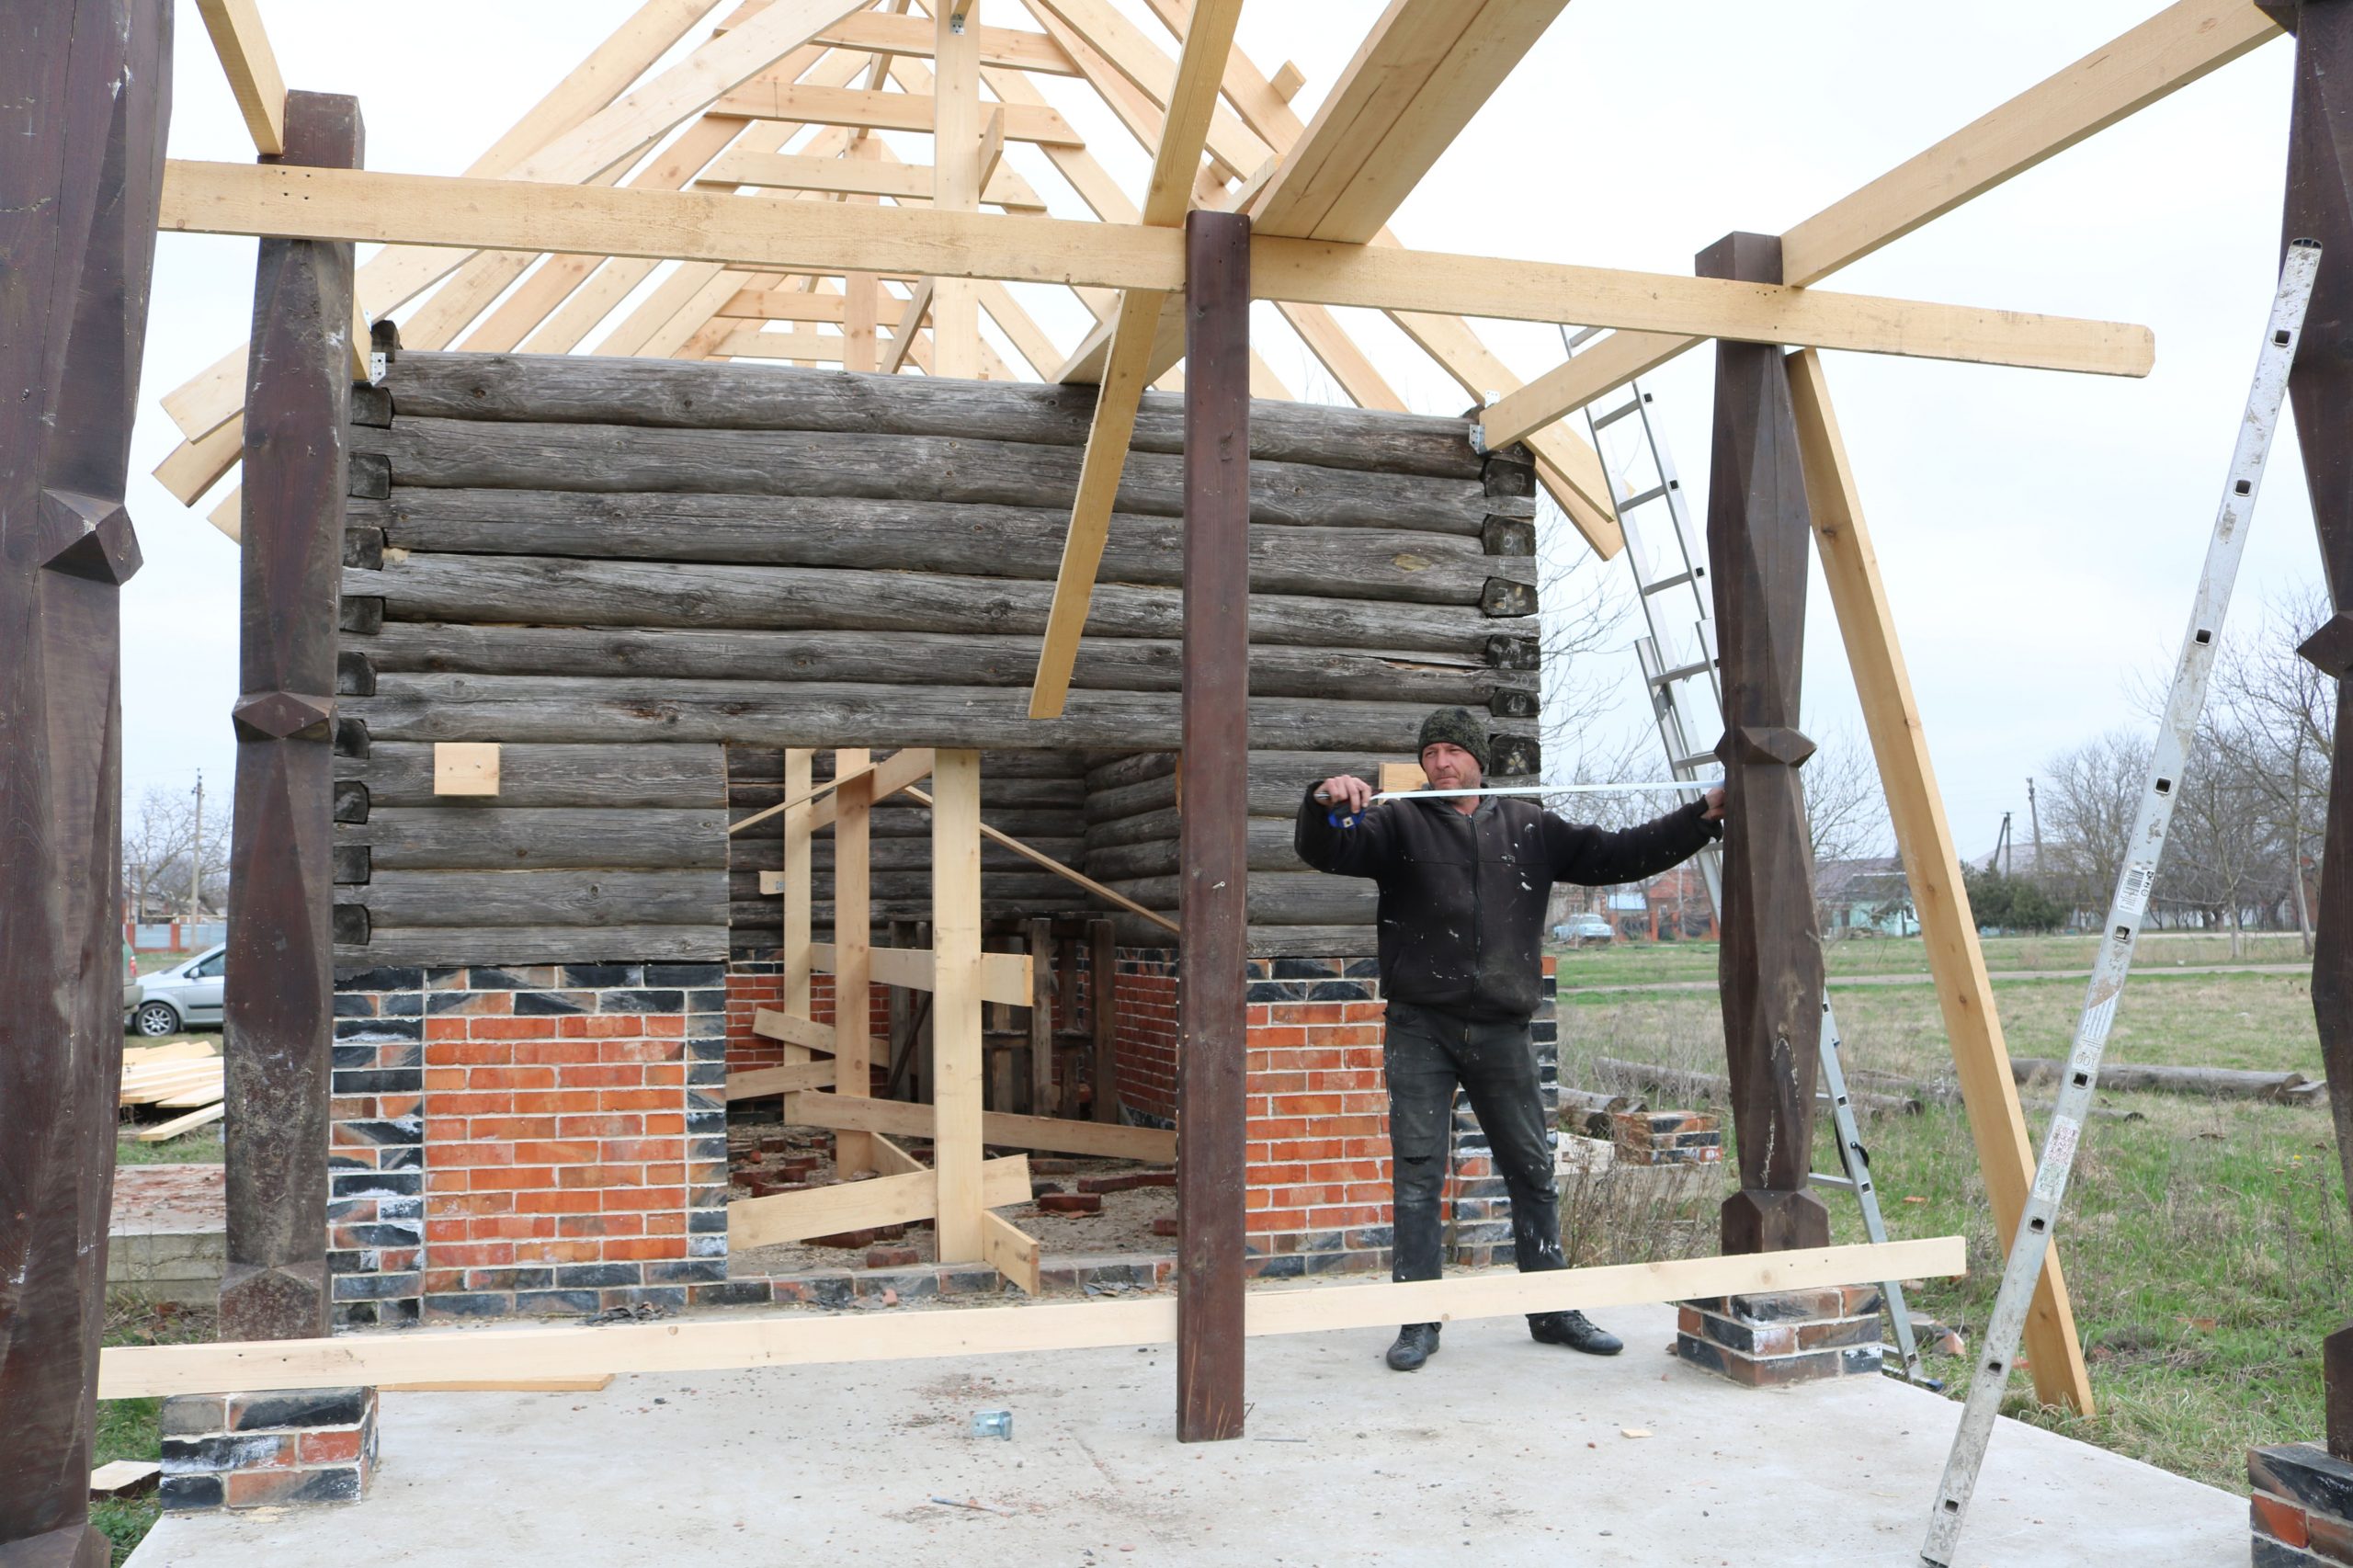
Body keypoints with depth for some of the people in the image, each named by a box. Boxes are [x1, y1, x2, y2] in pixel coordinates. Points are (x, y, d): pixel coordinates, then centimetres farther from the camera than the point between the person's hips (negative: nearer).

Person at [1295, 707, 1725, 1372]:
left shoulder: (1530, 827, 13)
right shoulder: (1400, 823, 4)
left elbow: (1614, 855, 15)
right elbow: (1327, 851, -9)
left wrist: (1702, 818, 10)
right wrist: (1326, 805, -31)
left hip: (1502, 1031, 3)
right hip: (1421, 1029, -3)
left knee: (1533, 1170, 10)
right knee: (1417, 1173, -2)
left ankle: (1552, 1311, 24)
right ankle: (1418, 1321, 8)